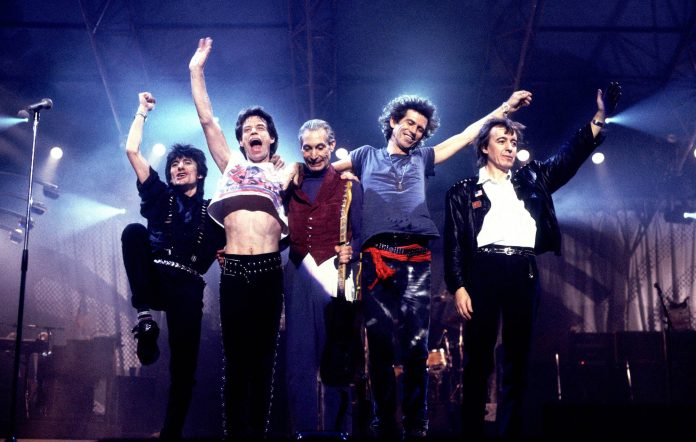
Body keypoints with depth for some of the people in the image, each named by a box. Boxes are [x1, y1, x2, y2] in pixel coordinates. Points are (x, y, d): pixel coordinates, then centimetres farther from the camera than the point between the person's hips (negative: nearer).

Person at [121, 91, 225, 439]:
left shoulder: (213, 211, 14)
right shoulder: (159, 196, 16)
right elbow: (132, 151, 10)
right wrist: (142, 111, 14)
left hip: (187, 287, 0)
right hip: (154, 278, 1)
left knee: (183, 368, -8)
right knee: (134, 231, -27)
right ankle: (144, 318, -25)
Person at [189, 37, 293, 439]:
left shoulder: (283, 175, 17)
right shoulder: (231, 164, 17)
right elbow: (207, 120, 12)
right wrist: (197, 71, 11)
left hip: (269, 269, 0)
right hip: (234, 269, 0)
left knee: (263, 356, 3)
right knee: (236, 356, 3)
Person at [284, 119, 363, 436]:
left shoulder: (348, 185, 7)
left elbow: (360, 233, 4)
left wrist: (350, 251, -15)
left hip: (334, 275, -2)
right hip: (298, 275, 2)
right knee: (299, 355, 4)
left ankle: (336, 425, 14)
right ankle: (302, 426, 15)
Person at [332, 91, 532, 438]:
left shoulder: (421, 159, 26)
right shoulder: (367, 156, 23)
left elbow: (466, 136, 27)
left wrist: (505, 108, 27)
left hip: (415, 259, 1)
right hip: (377, 258, -1)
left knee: (415, 345, -6)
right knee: (380, 344, -3)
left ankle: (416, 424, 1)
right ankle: (384, 424, 4)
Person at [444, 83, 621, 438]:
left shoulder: (531, 180, 21)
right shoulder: (464, 191, 12)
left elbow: (570, 157, 16)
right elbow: (454, 243, 6)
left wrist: (600, 116, 6)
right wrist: (458, 286, -6)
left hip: (524, 273, 3)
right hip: (483, 271, -3)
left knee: (517, 358, 3)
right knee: (478, 357, -4)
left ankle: (510, 430, 7)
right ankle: (472, 429, 2)